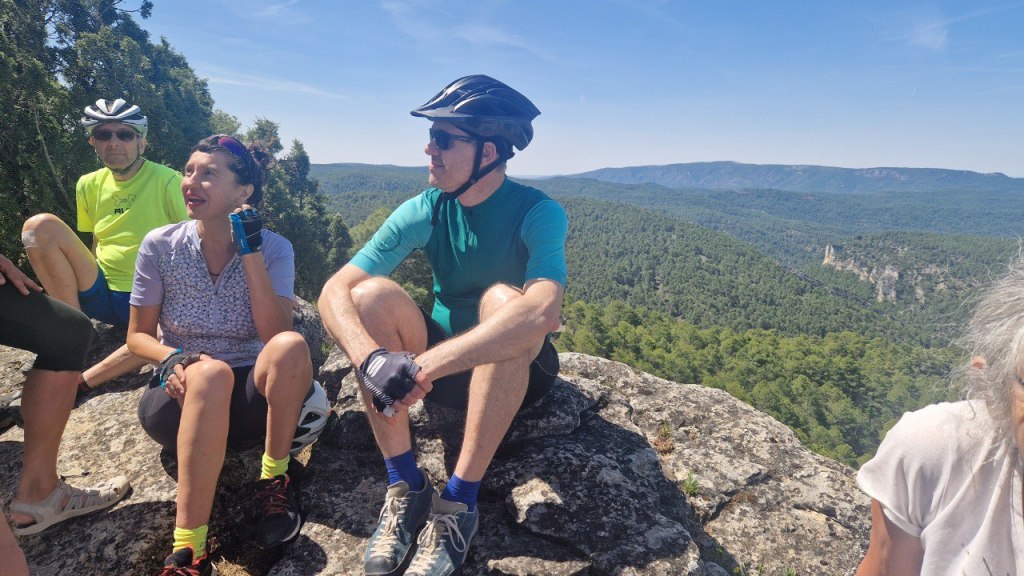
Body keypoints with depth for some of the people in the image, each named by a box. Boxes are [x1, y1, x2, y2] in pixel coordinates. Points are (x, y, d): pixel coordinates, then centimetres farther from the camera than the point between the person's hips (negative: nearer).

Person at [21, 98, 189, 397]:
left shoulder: (168, 181, -7)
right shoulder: (89, 185, 8)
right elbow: (97, 244, 19)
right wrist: (88, 280, 4)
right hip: (102, 295, 5)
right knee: (41, 225, -15)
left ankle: (81, 380, -22)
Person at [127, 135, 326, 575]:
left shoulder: (274, 249, -6)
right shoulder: (160, 245, -3)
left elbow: (275, 336, -18)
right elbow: (137, 336, 2)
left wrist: (250, 252, -23)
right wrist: (173, 358, -21)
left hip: (251, 396, 0)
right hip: (182, 397, 0)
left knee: (291, 346, -33)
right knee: (210, 374, -37)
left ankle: (275, 479, -13)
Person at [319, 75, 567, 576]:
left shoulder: (538, 213, -21)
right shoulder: (423, 212, -11)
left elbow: (542, 312, -41)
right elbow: (335, 291, -18)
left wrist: (425, 365, -45)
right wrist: (370, 358, -39)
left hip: (519, 372, -3)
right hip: (442, 366, 3)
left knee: (503, 299, -34)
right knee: (371, 293, -22)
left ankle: (459, 500, -27)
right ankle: (405, 488, -18)